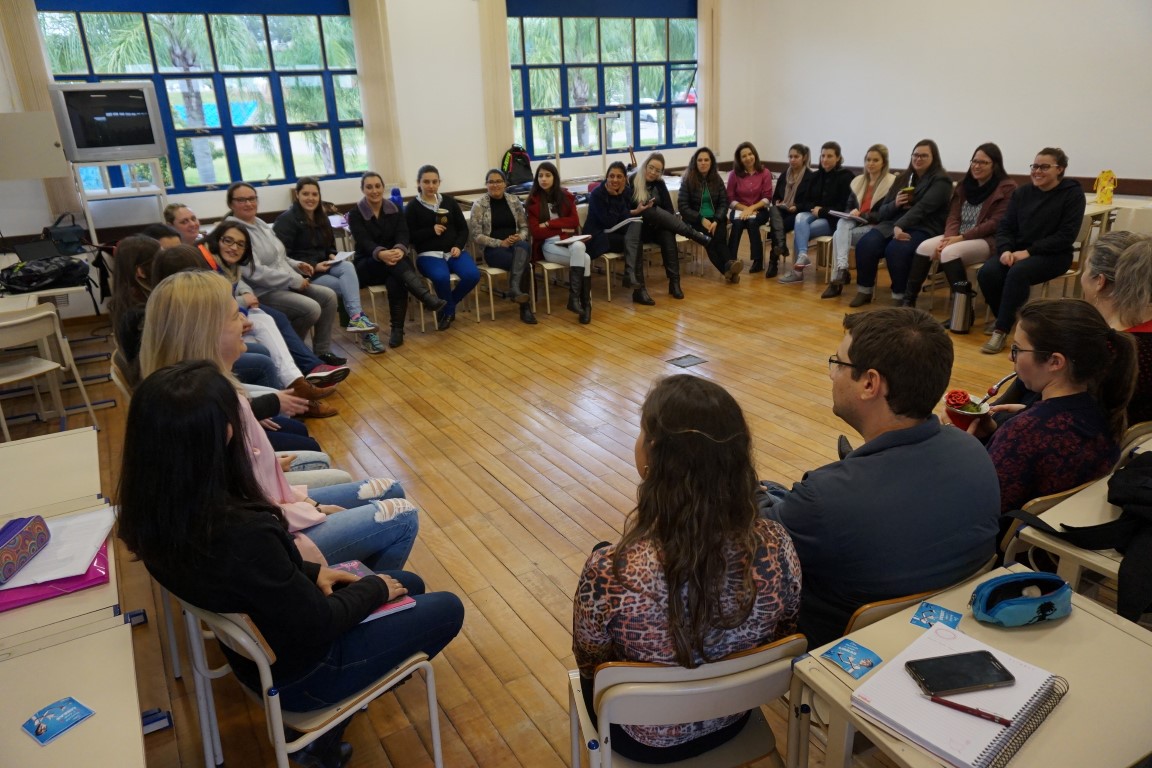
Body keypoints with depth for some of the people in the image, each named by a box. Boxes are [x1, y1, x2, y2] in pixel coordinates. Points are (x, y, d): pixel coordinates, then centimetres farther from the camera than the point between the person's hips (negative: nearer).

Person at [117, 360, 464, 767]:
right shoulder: (240, 533, -40)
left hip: (253, 645, 7)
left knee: (409, 585, 21)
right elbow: (316, 627, -25)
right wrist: (373, 589, -8)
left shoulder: (154, 507, -16)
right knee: (447, 609, 11)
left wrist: (310, 572, -1)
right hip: (298, 667, -7)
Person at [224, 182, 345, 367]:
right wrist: (294, 280, -19)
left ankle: (322, 352, 2)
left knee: (328, 296, -5)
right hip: (263, 292, -9)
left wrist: (296, 265, 6)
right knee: (311, 308, -26)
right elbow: (254, 273, -23)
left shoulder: (261, 223, 13)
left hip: (287, 284, 9)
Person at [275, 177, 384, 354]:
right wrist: (312, 266, -21)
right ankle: (363, 328, -31)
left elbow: (330, 246, 25)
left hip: (322, 266, 6)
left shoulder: (321, 218, 18)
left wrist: (332, 256, -1)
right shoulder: (286, 220, -6)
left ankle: (357, 318, -37)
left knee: (347, 267, -28)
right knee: (345, 285, -27)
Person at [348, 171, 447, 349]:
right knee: (395, 265, -37)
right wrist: (381, 254, -40)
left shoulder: (395, 210, 7)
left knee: (396, 281, -36)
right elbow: (364, 242, -17)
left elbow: (403, 235, -9)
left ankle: (397, 329, -29)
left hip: (394, 258, 2)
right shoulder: (355, 214, -1)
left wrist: (399, 250, -35)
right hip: (367, 266, -2)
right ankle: (428, 298, -50)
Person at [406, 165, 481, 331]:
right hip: (428, 254, -3)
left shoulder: (449, 201, 14)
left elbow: (463, 228, 13)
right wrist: (431, 230, -12)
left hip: (453, 251, 4)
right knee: (441, 277, -36)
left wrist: (458, 246, -5)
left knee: (472, 275, -25)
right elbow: (409, 236, -2)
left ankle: (447, 305, 3)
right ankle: (447, 310, -3)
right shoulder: (412, 207, 4)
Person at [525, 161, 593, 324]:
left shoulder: (566, 196, 11)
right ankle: (585, 303, -23)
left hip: (569, 240, 3)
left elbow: (574, 221, -1)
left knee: (579, 248, -35)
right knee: (585, 259, -29)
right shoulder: (533, 200, 2)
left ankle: (574, 297, -33)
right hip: (549, 244, -3)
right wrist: (562, 229, -8)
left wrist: (548, 224, -10)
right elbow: (535, 231, -6)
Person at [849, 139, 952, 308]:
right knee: (866, 244, -24)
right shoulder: (904, 178, 19)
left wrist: (900, 226, -31)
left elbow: (922, 208, -18)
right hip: (894, 224, 5)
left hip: (924, 229, -5)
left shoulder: (940, 180, -1)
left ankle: (903, 297, -18)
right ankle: (864, 291, -8)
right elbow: (882, 210, 15)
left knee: (896, 249, -36)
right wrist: (895, 204, -7)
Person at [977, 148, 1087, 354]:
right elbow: (1005, 227, 7)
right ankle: (1007, 319, -3)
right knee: (987, 273, -26)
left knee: (1018, 273, -35)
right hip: (1017, 250, 4)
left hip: (1053, 254, -4)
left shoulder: (1072, 193, -3)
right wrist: (1005, 250, -15)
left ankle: (1002, 330, -28)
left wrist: (1029, 252, -21)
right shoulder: (1022, 193, 10)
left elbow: (1066, 236, -11)